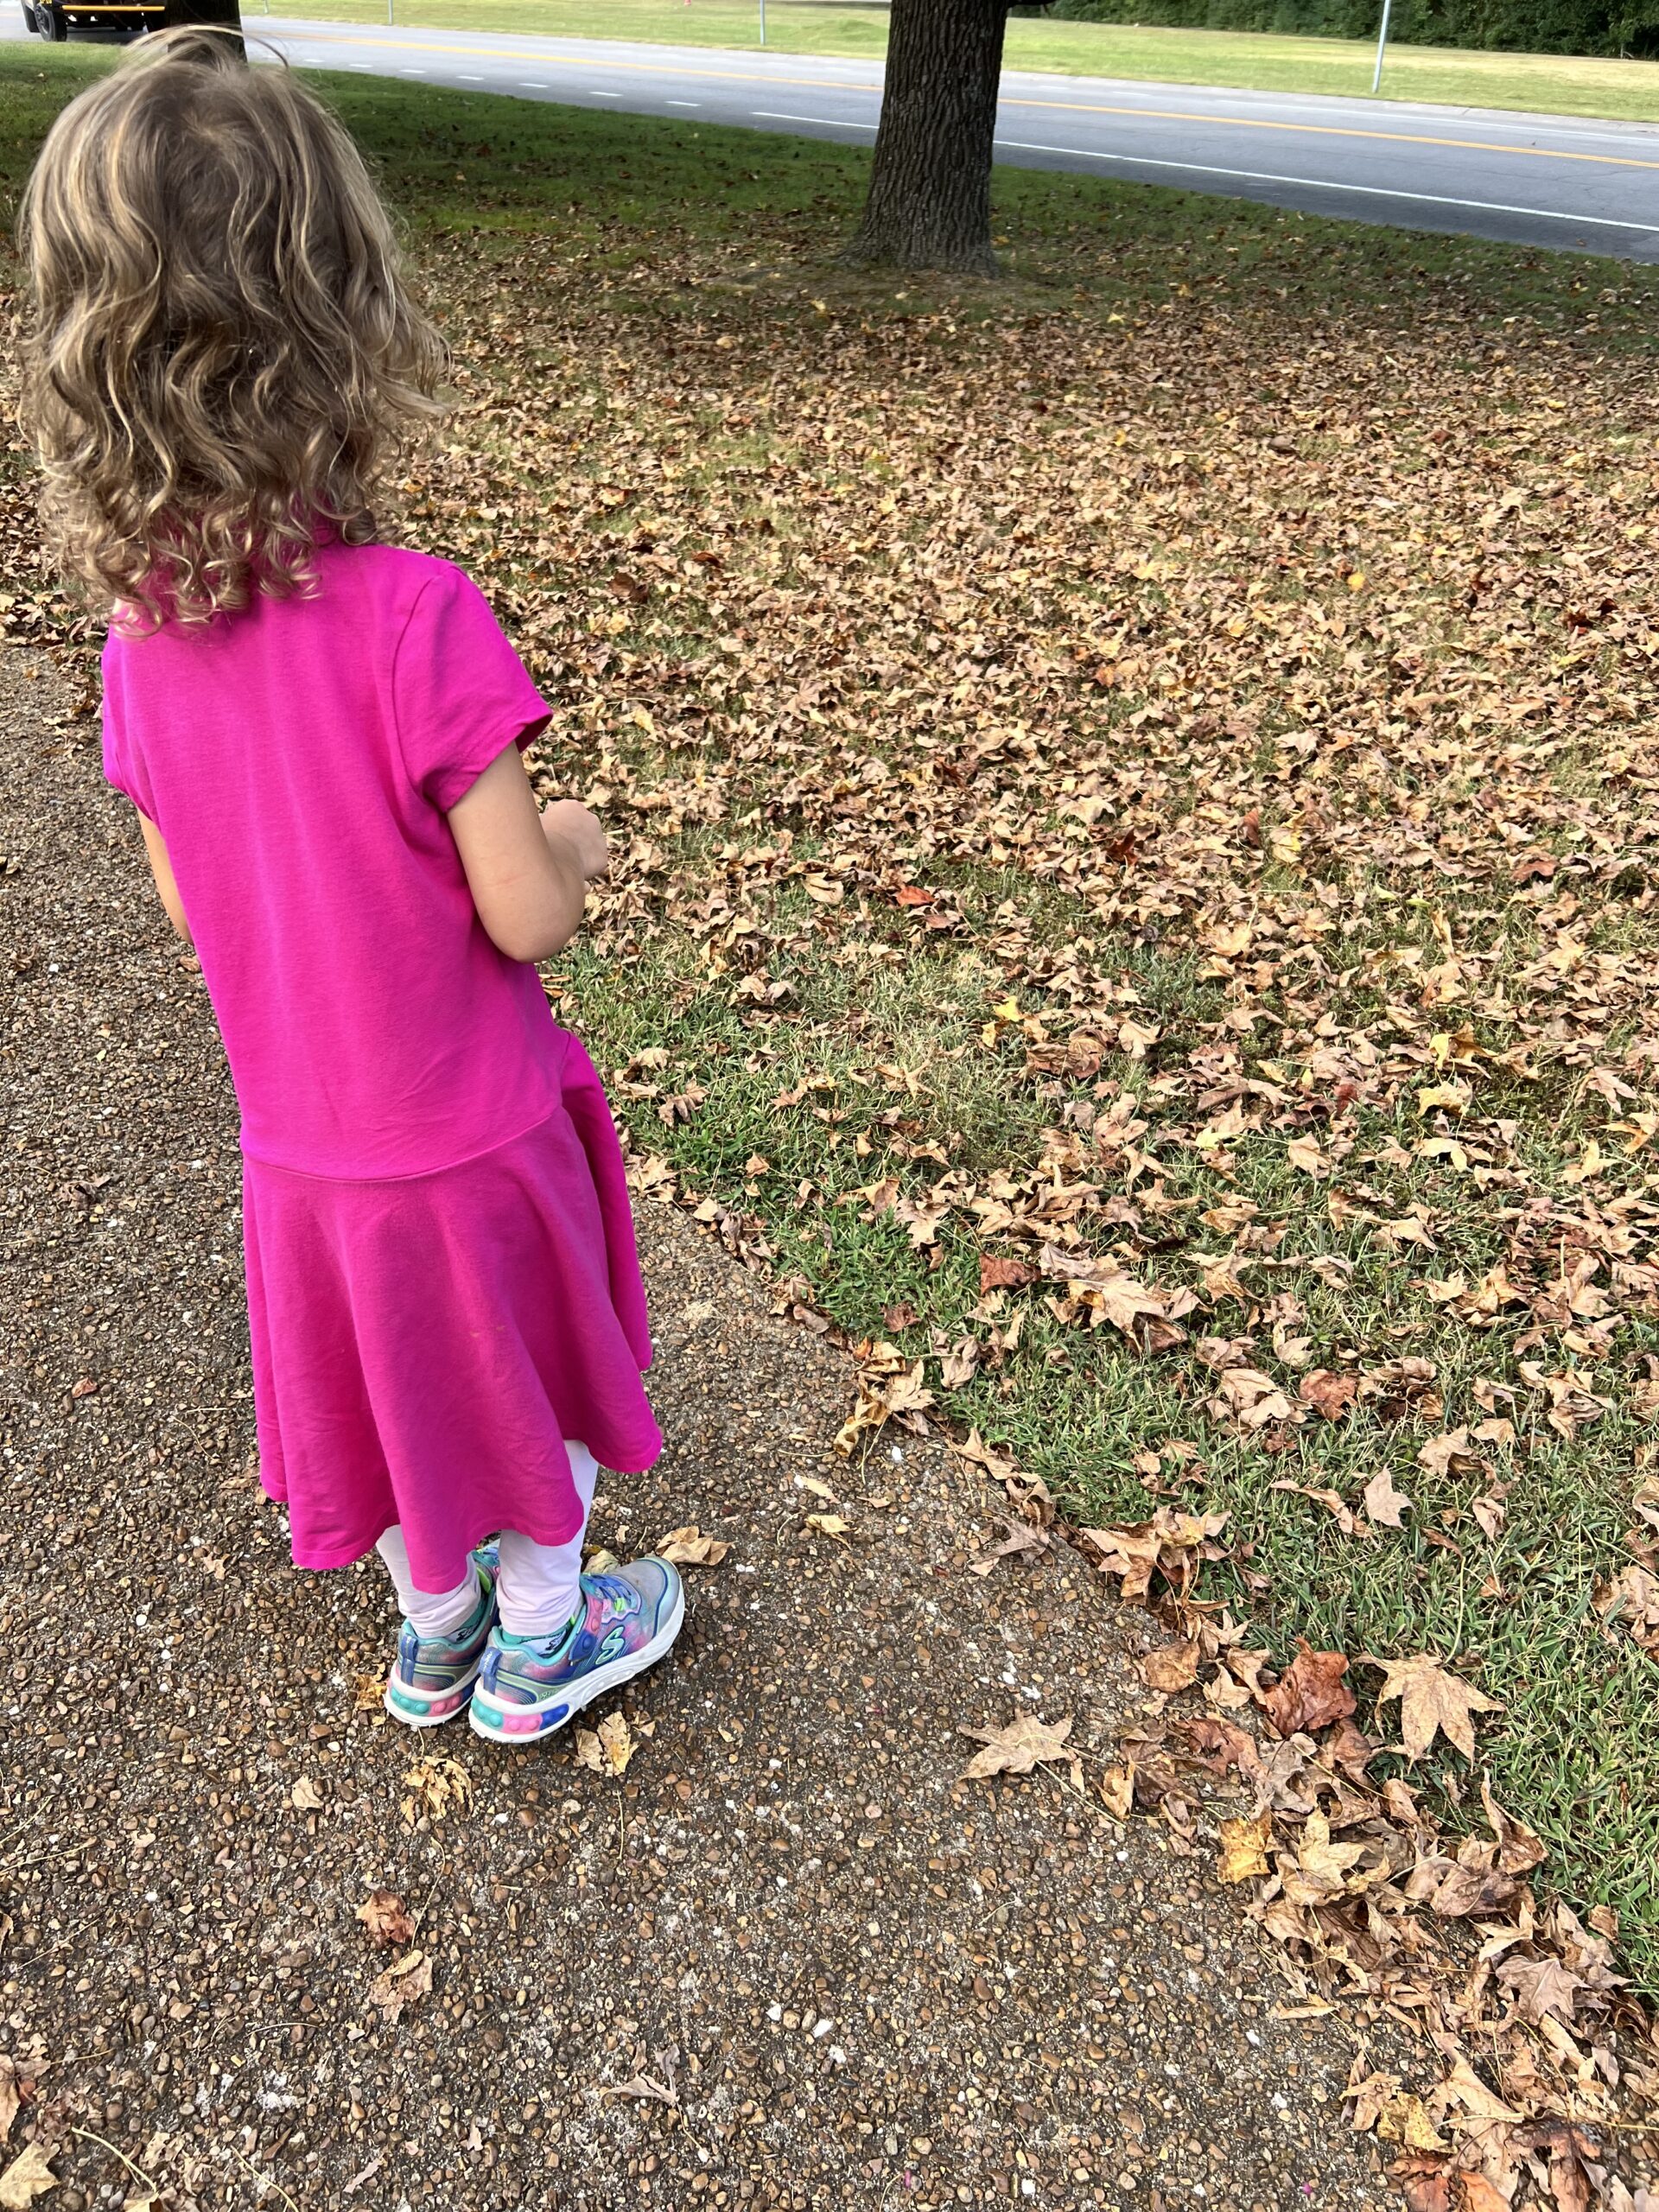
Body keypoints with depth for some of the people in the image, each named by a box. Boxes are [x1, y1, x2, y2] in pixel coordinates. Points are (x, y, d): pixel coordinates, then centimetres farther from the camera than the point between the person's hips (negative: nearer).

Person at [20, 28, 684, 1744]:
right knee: (524, 1393, 21)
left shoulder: (139, 641, -8)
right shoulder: (413, 617, -27)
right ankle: (540, 1646, 43)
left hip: (299, 1143, 5)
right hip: (471, 1138, -5)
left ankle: (434, 1633, 49)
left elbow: (193, 899, 2)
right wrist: (568, 839, -2)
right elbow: (526, 918, -23)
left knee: (395, 1394, 26)